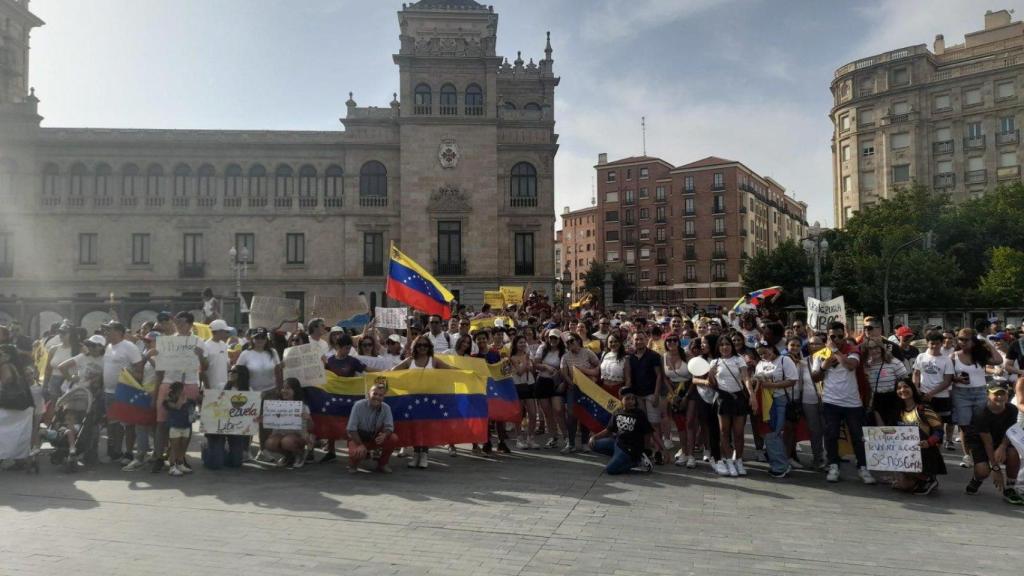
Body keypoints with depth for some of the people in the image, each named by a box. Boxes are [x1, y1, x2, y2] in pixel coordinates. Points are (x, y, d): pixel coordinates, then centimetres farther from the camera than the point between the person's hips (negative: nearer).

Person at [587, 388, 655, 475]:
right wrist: (594, 437, -1)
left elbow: (648, 433, -7)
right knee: (593, 445, -3)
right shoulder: (617, 414, 3)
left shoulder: (640, 415, -11)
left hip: (629, 449, -7)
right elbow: (609, 430, 11)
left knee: (609, 470, -17)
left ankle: (635, 461, 3)